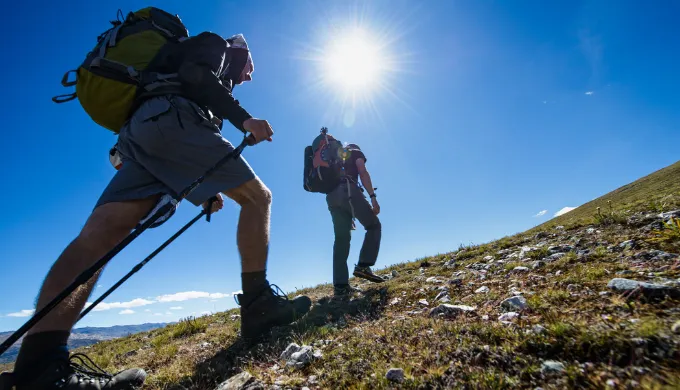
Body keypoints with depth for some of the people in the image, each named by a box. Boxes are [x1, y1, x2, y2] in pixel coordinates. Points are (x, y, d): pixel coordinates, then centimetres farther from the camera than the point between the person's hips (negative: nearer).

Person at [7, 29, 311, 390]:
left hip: (139, 131, 9)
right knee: (257, 197, -7)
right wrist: (244, 119, -12)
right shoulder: (214, 45, 21)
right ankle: (258, 304, -13)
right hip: (170, 118, -9)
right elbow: (195, 74, -5)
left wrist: (203, 191, 27)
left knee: (98, 233, -11)